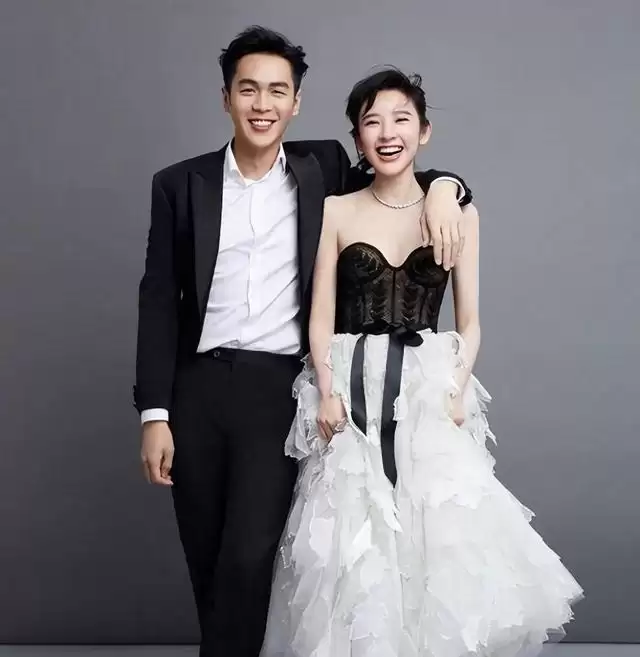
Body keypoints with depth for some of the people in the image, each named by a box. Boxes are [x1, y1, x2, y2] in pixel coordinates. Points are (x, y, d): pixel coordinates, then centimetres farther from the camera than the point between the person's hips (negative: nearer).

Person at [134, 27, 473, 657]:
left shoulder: (321, 168, 5)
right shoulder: (180, 185, 5)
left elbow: (392, 177, 19)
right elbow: (159, 303, 4)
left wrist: (442, 187, -7)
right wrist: (154, 414, -1)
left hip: (279, 391, -1)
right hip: (196, 391, 2)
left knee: (248, 558, -13)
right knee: (207, 564, 9)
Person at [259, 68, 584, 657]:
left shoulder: (459, 212, 6)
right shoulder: (335, 212, 6)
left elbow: (470, 320, 6)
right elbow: (321, 315, 3)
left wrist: (456, 390, -8)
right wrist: (327, 392, -10)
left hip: (428, 385, 0)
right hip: (351, 387, 0)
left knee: (443, 535, -8)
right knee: (352, 542, -2)